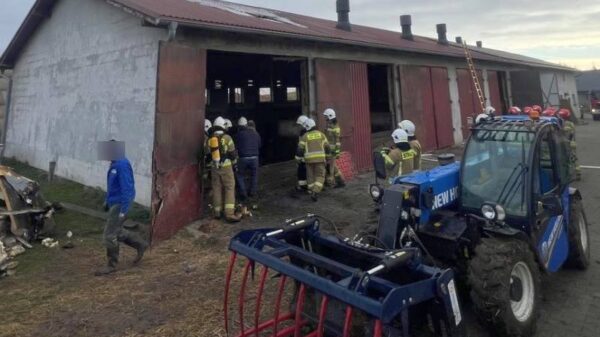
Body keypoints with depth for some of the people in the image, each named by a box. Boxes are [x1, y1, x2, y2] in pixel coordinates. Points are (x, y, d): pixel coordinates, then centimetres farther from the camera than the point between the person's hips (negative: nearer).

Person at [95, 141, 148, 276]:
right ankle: (141, 244, 29)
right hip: (114, 203, 10)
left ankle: (111, 265, 11)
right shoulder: (115, 163, 10)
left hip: (120, 204, -10)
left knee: (110, 234, -2)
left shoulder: (122, 165, -22)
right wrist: (107, 200, 25)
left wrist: (123, 210, -24)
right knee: (117, 232, 18)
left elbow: (127, 188, -25)